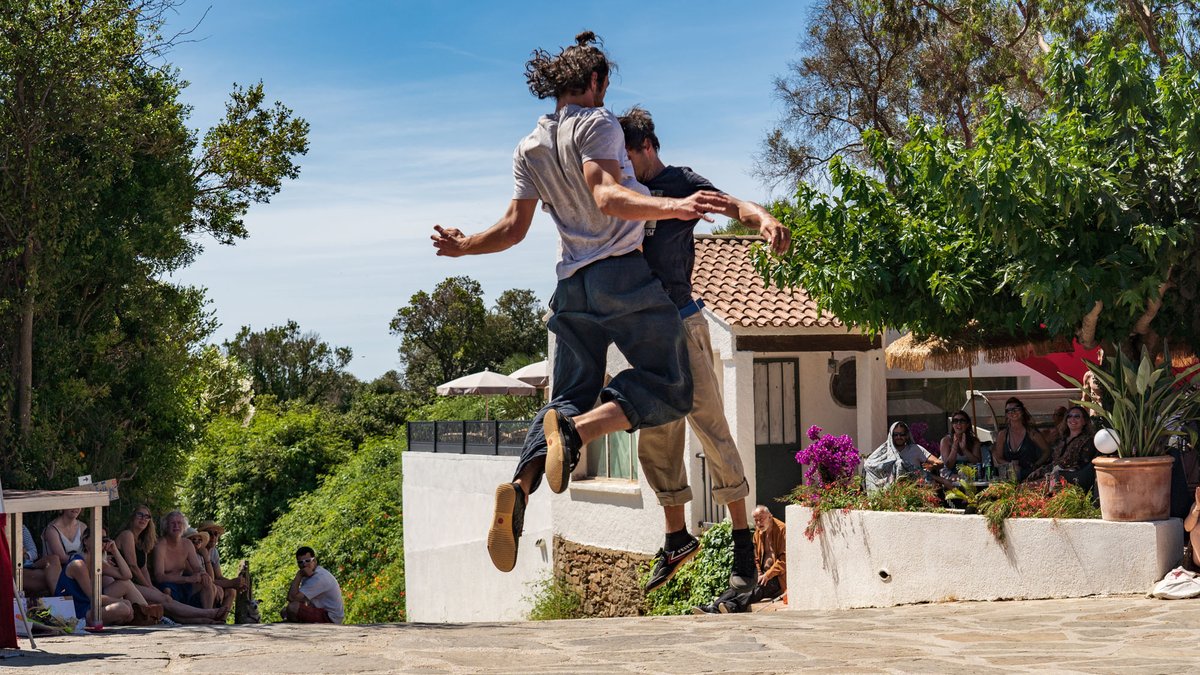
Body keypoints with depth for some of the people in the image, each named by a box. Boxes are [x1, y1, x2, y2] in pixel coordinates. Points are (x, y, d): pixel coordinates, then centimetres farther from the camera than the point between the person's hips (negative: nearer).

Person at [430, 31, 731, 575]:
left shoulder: (530, 148, 13)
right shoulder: (597, 124, -4)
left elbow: (513, 228, 9)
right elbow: (607, 196, -21)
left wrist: (462, 247, 27)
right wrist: (672, 207, -35)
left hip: (572, 283, 6)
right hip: (623, 273, -6)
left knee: (570, 396, 8)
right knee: (667, 388, -3)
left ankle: (518, 487, -18)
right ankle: (575, 431, -28)